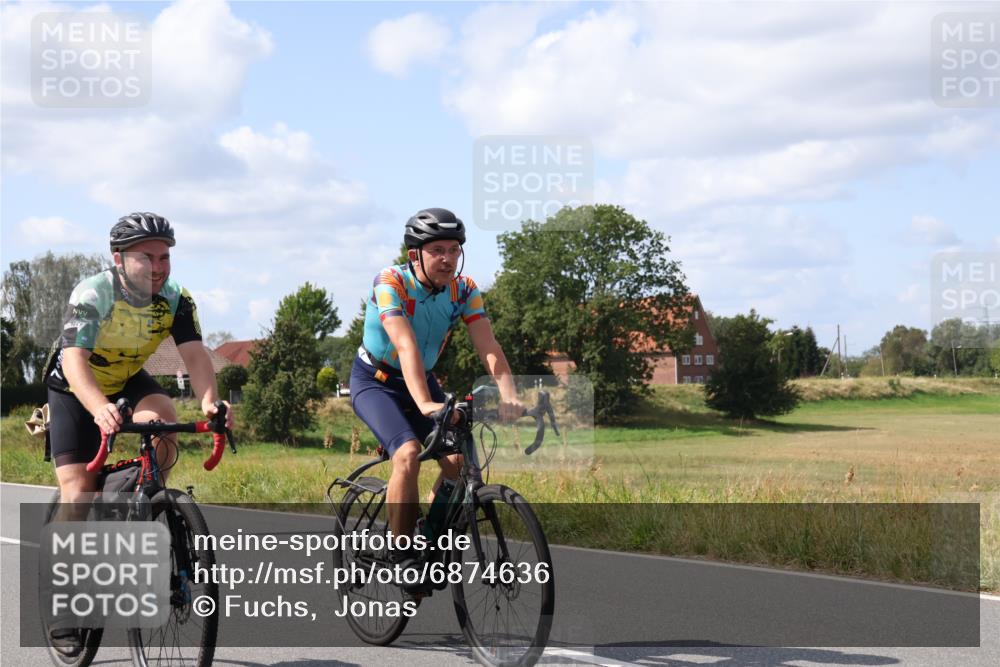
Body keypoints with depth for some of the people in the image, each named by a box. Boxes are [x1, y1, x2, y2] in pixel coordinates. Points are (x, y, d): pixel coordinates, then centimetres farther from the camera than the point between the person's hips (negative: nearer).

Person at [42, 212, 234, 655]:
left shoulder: (176, 300, -19)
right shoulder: (93, 295, -31)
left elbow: (194, 353, -30)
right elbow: (75, 359, -44)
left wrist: (209, 402, -51)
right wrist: (100, 409, -62)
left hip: (128, 382, 4)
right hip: (75, 390, -3)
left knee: (163, 419, -30)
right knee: (78, 491, -13)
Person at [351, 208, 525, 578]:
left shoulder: (464, 289, -12)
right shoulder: (390, 283, -27)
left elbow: (488, 346, -24)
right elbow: (406, 346, -40)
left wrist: (509, 395, -41)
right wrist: (426, 405, -52)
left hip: (422, 380, 5)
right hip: (374, 381, -5)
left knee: (457, 458, -16)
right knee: (408, 453, -29)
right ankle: (402, 557, -17)